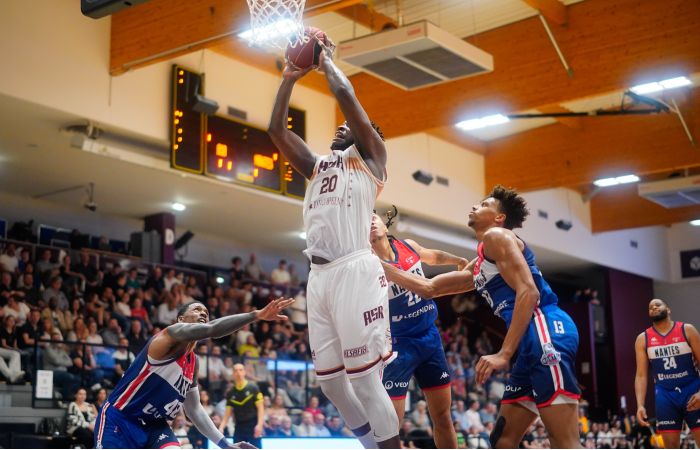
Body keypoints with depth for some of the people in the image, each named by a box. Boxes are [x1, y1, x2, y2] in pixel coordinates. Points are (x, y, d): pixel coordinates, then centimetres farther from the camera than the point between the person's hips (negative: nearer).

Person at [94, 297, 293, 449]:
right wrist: (257, 315, -42)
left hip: (154, 425, 7)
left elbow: (194, 409, 15)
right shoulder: (170, 336, -17)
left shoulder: (193, 362, 8)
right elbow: (210, 329, -36)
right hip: (118, 419, -7)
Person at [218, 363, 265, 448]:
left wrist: (259, 425, -17)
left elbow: (260, 408, -6)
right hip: (239, 428, 4)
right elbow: (228, 412, 7)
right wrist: (221, 427, -8)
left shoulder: (253, 388, -4)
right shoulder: (231, 393, 7)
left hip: (253, 427, -4)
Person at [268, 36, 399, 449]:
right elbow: (277, 129, 22)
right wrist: (290, 78, 22)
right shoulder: (316, 165, 27)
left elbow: (346, 94, 0)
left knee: (366, 379, -8)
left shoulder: (371, 157, 9)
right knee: (330, 379, 8)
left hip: (354, 272, -7)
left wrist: (325, 59, 15)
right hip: (319, 275, 7)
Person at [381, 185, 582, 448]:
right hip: (534, 342, 10)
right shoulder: (478, 266, 30)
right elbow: (428, 288, 35)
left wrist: (504, 354, -19)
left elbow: (528, 292, -12)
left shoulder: (496, 236, 1)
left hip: (546, 333, -10)